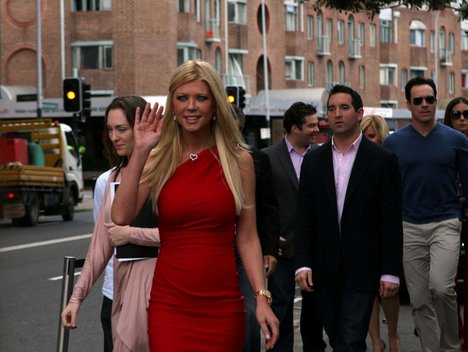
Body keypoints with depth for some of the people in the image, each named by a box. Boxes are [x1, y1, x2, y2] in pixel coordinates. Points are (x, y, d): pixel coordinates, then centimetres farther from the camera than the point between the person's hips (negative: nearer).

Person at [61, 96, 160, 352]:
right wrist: (77, 296, 11)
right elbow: (100, 243, 14)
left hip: (153, 278, -7)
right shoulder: (114, 176, 14)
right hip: (123, 280, 7)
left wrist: (131, 234, -11)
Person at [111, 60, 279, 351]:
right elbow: (121, 217, -13)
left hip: (223, 306, 0)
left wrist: (262, 298, -6)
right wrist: (140, 152, -14)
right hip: (169, 305, 0)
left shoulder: (238, 160, 2)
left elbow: (247, 238, 3)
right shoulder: (159, 159, 2)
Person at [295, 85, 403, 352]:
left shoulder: (383, 160, -1)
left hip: (362, 269, -4)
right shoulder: (313, 161, 8)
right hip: (325, 270, 4)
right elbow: (305, 217, 6)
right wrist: (303, 264, -4)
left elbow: (392, 220, -3)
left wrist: (391, 272, -7)